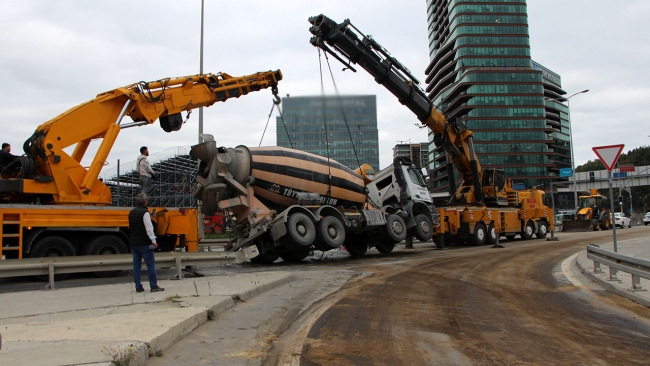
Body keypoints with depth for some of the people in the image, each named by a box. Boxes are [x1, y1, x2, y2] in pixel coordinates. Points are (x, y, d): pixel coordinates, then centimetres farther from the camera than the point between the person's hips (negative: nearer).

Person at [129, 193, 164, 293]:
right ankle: (154, 286, -3)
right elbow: (149, 228, -18)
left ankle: (138, 287, 12)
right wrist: (153, 241, -17)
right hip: (144, 243, -8)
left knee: (136, 265, 9)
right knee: (150, 264, -3)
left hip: (133, 242, 8)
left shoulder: (131, 213, 13)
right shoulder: (144, 212, -13)